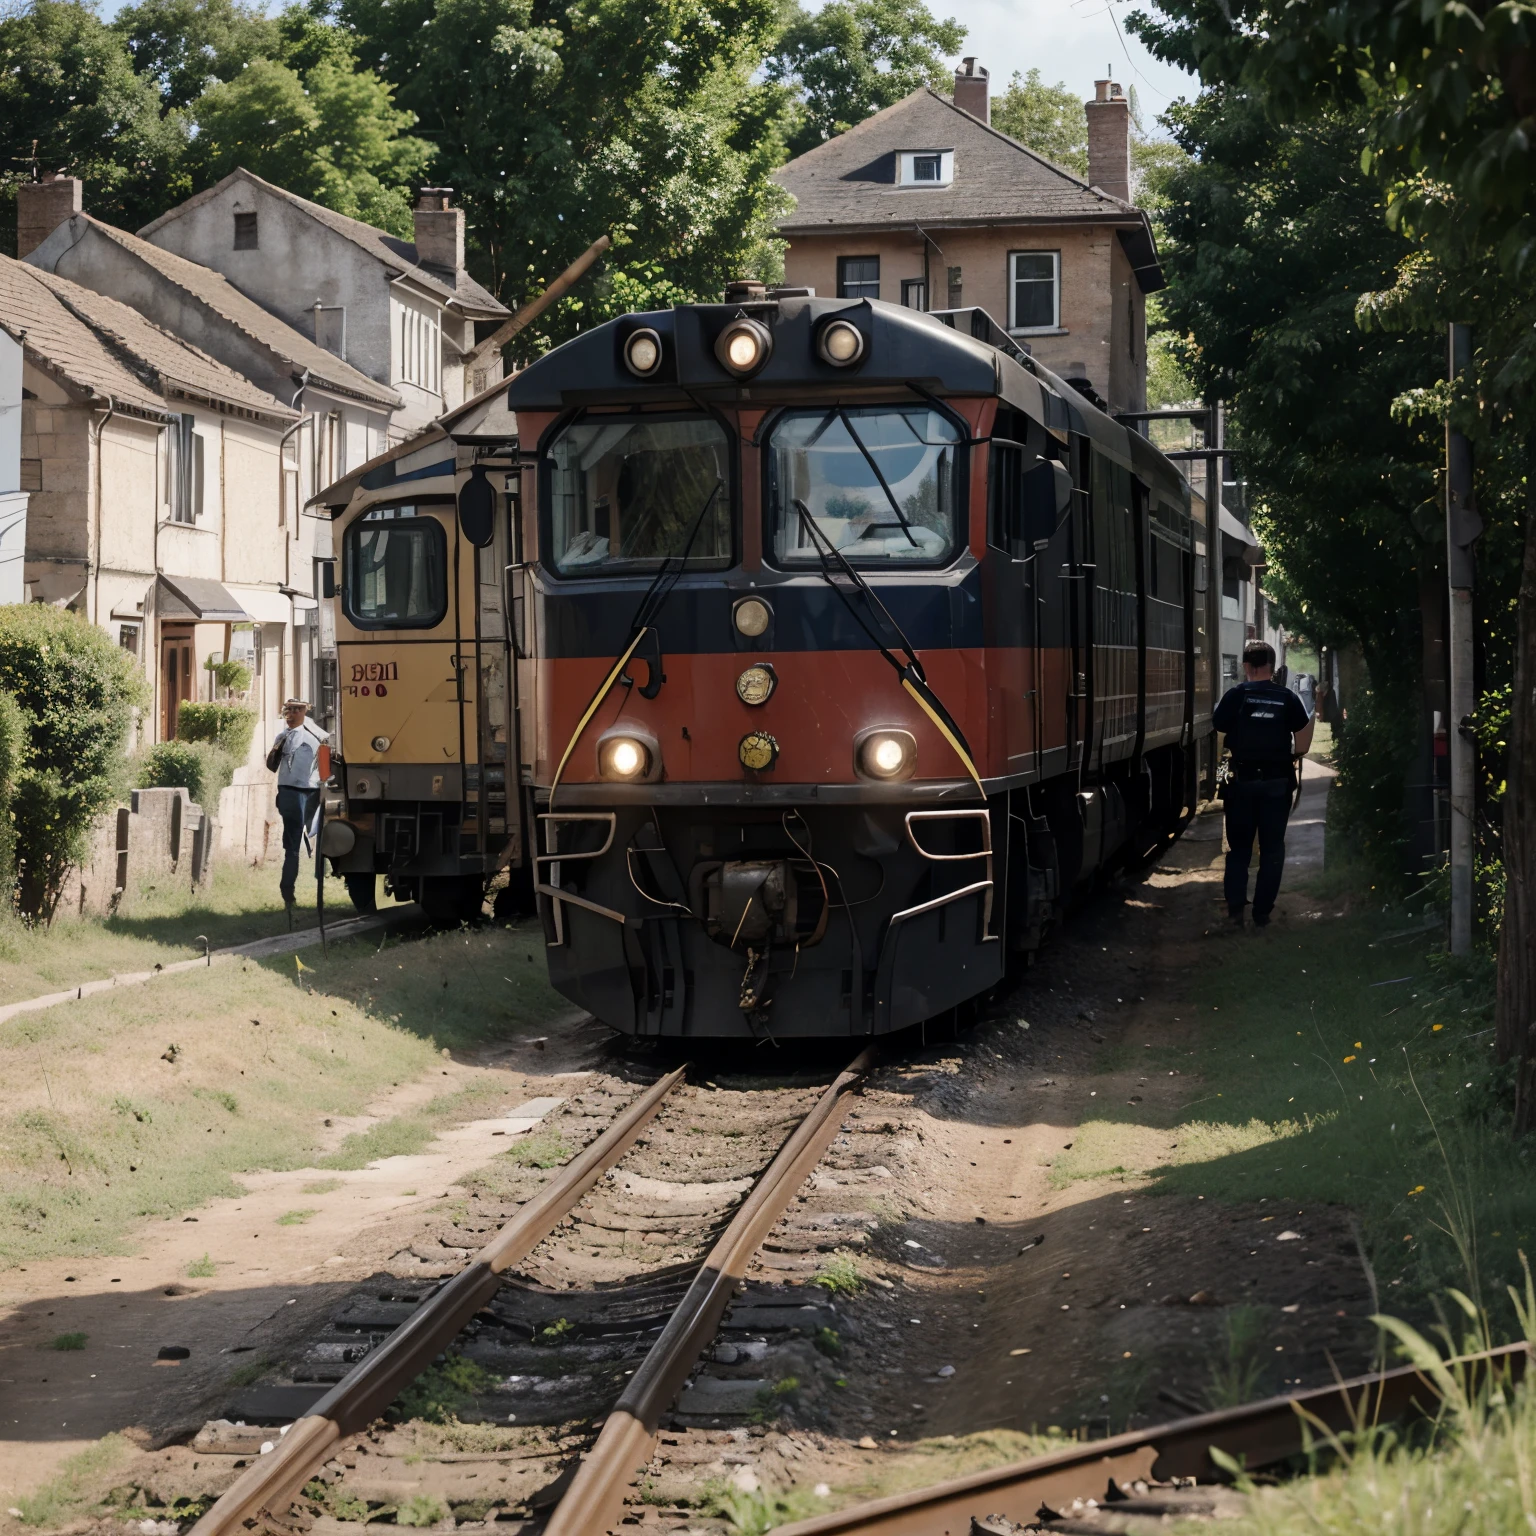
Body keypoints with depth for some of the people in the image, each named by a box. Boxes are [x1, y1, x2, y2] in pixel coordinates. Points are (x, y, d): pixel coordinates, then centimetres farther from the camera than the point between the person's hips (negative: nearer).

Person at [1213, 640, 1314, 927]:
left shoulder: (1235, 696, -6)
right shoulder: (1287, 699, -2)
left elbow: (1218, 732, -8)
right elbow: (1301, 745, -4)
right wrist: (1284, 757, 12)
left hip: (1242, 781, -1)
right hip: (1277, 782, 1)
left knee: (1239, 847, 12)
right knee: (1272, 849, 10)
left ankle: (1235, 908, 7)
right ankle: (1262, 912, 9)